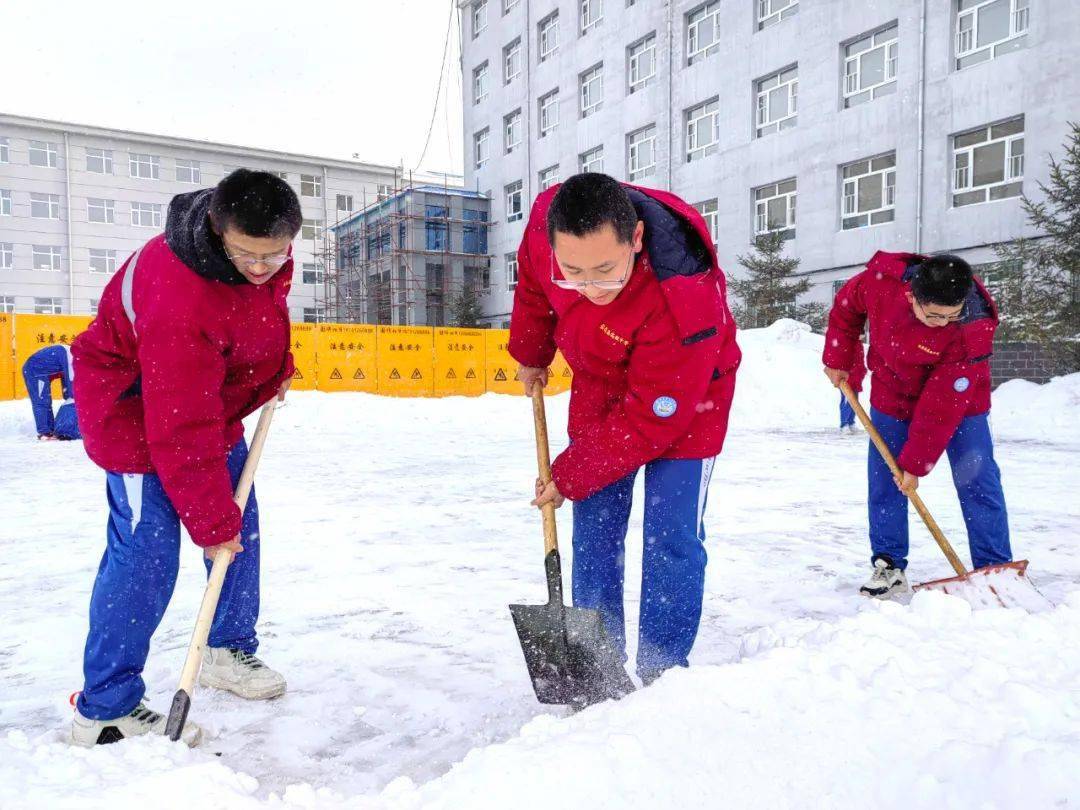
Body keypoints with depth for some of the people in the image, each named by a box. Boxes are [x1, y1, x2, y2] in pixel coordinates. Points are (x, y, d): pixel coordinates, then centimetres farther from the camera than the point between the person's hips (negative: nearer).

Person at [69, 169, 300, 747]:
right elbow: (182, 431, -33)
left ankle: (229, 650, 28)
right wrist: (210, 519, -26)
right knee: (147, 551, -12)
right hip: (134, 407, -8)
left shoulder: (267, 247, -15)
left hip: (213, 396, 8)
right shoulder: (180, 298, -39)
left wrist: (277, 365, 7)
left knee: (241, 526, 10)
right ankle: (105, 710, 3)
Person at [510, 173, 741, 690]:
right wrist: (530, 355, 13)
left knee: (670, 535, -8)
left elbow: (650, 416, -30)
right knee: (593, 529, 5)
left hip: (680, 398, -4)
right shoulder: (548, 217, -25)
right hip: (600, 385, 5)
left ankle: (661, 672, 10)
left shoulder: (686, 299, -40)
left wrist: (569, 475, -21)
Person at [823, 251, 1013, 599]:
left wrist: (916, 463, -25)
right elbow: (846, 306, -3)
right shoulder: (882, 280, -28)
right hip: (893, 394, 2)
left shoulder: (975, 327, -33)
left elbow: (942, 405, -30)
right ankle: (888, 566, 11)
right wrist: (838, 359, 2)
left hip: (959, 399, -2)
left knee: (977, 480, -3)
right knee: (884, 481, 1)